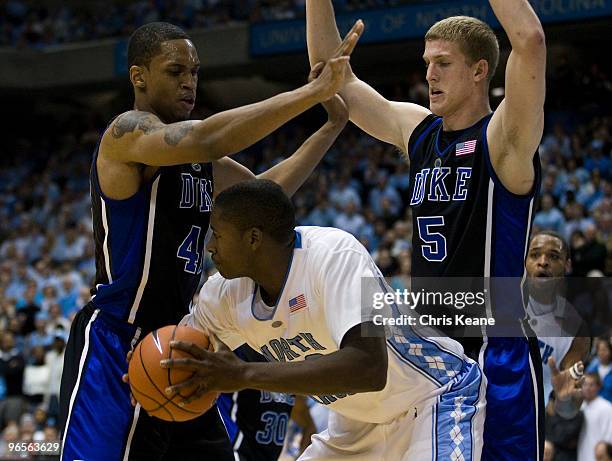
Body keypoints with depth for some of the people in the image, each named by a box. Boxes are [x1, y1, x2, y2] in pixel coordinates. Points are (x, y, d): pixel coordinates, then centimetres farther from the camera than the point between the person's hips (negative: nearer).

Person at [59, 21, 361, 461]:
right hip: (116, 341, -9)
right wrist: (312, 92, -27)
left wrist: (334, 124, 12)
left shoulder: (203, 162, 14)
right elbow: (205, 140, -31)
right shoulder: (127, 132, -13)